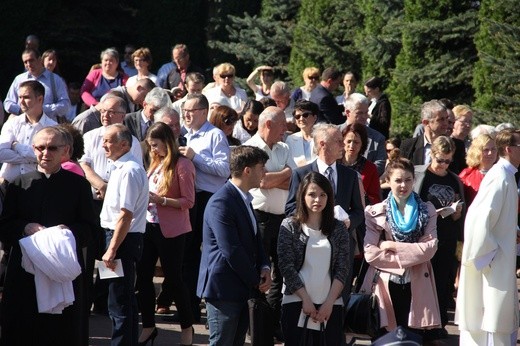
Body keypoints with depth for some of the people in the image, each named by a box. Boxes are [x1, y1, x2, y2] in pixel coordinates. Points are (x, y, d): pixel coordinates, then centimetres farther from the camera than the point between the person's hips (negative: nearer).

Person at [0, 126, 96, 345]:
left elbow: (88, 228, 3)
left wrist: (70, 231, -18)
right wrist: (25, 228, -15)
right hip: (24, 269, 1)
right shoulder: (19, 184, 9)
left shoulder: (78, 184, 7)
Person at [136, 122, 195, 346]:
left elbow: (188, 201, -14)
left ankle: (187, 327, 18)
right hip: (150, 225, 7)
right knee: (143, 276, 8)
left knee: (173, 277, 2)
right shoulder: (156, 162, 9)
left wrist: (160, 200, -21)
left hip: (170, 230, -7)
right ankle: (148, 326, 21)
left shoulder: (182, 165, -11)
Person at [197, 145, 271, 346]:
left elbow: (255, 237, 19)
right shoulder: (221, 203, -19)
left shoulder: (244, 199, 13)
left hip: (241, 289, 9)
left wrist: (265, 267, 1)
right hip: (223, 288, -9)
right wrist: (256, 281, -12)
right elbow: (231, 252, -21)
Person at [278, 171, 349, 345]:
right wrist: (306, 300, -10)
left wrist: (329, 302, -7)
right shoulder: (289, 225, 2)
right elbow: (287, 266, -4)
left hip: (331, 304, 2)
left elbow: (342, 269, 3)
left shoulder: (339, 228, 7)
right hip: (296, 302, -1)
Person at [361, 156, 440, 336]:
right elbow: (370, 253, -6)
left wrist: (393, 246, -9)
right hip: (385, 286, 0)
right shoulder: (375, 213, 4)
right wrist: (403, 261, -10)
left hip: (416, 286, 1)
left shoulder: (427, 211, 8)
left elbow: (430, 247, -5)